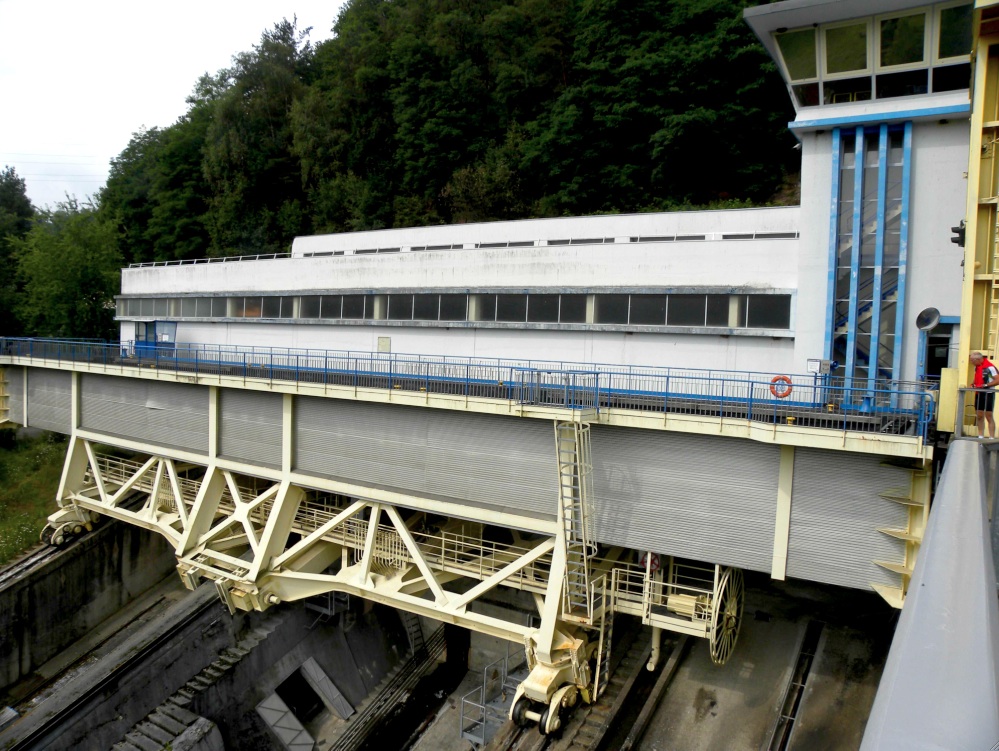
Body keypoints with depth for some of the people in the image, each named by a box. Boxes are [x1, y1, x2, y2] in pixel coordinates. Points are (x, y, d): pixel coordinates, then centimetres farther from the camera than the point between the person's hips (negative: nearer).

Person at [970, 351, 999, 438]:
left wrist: (985, 385, -24)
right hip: (978, 394, 8)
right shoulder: (977, 367, 9)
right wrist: (974, 384, 5)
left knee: (989, 416, -4)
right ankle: (980, 437, 18)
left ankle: (992, 438, 0)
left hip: (988, 394, -8)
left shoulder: (989, 367, -17)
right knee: (979, 416, 11)